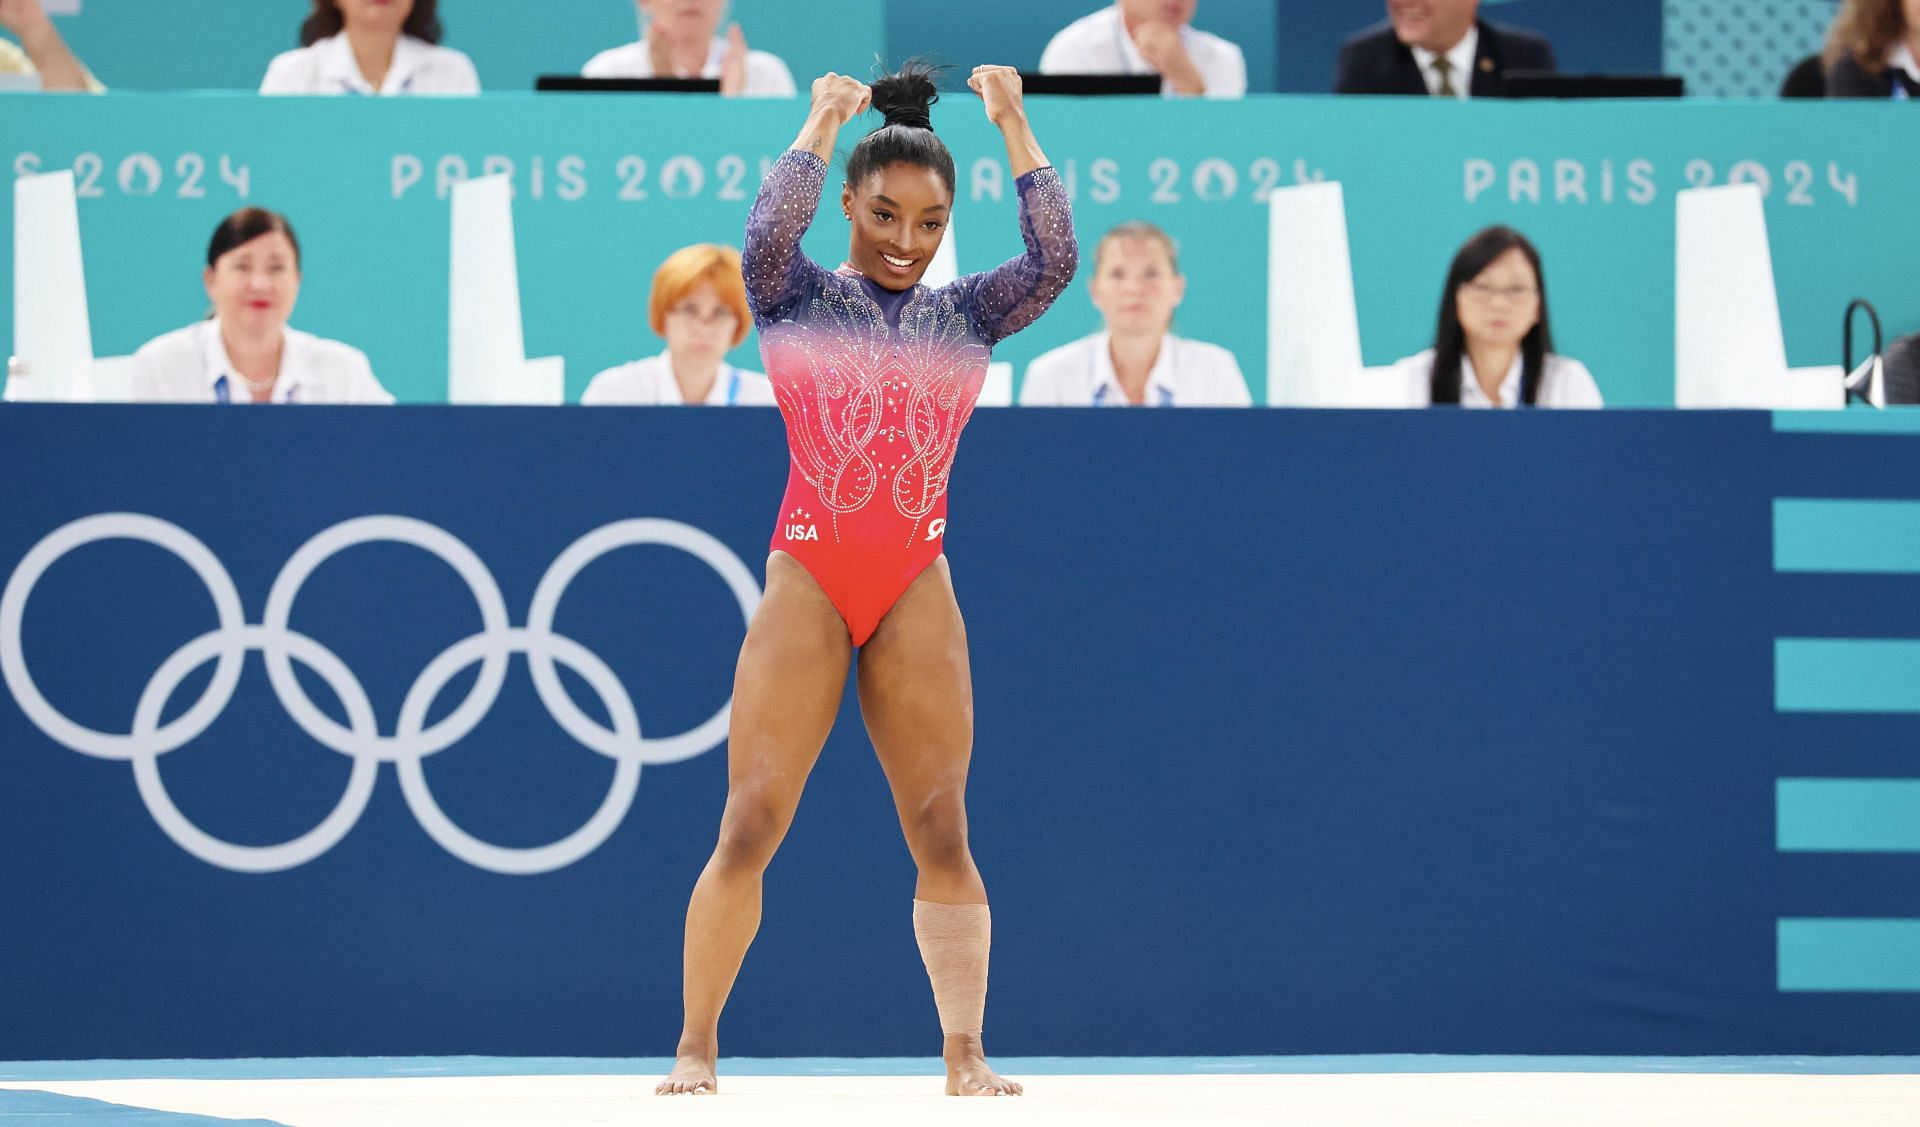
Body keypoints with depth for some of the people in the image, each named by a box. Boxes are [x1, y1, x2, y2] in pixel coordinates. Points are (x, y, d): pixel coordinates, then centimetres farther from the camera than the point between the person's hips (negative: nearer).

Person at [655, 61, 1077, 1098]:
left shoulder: (967, 316, 11)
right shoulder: (797, 301, 5)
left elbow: (1054, 260, -5)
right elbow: (769, 234, -16)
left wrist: (1014, 128, -5)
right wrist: (822, 123, -9)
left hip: (917, 587, 2)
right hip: (808, 578, -2)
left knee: (940, 829, -2)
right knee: (750, 825, -4)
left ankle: (965, 1054, 0)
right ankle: (696, 1045, 4)